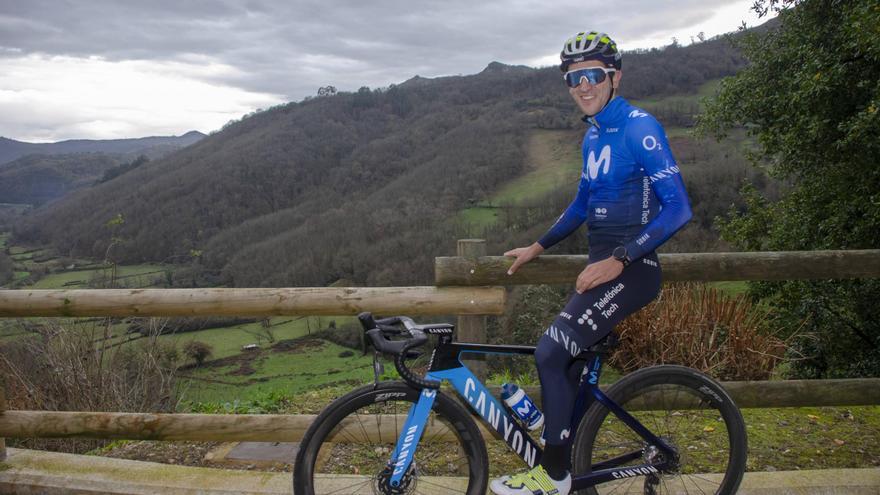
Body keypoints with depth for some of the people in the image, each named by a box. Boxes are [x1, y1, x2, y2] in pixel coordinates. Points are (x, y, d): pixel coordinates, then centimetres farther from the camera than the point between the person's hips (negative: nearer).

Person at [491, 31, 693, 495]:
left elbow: (678, 207, -21)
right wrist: (537, 247, 24)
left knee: (551, 351, -18)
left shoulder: (639, 128, -13)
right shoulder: (593, 136, 13)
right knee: (567, 363, 10)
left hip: (631, 269, -8)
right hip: (603, 267, 9)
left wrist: (618, 260, -28)